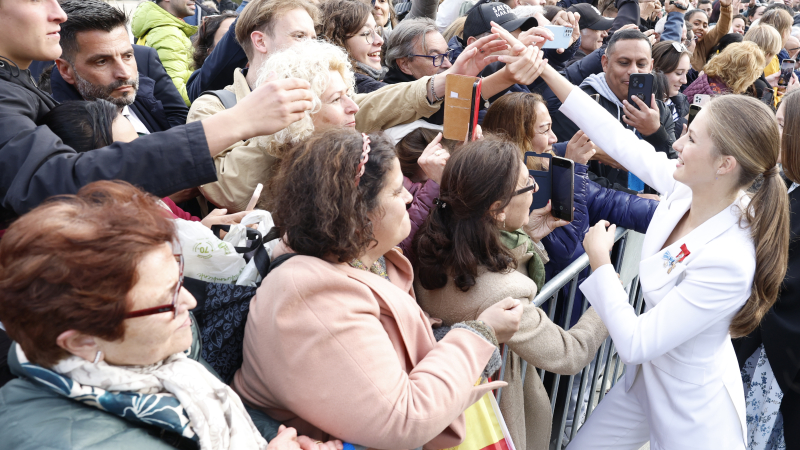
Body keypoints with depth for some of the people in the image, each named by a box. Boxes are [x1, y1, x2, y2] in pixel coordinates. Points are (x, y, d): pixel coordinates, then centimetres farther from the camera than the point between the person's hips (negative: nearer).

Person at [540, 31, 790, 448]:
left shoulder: (728, 261, -36)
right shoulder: (688, 188, -15)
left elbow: (633, 343, -31)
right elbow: (620, 141, -5)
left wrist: (600, 262, -19)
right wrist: (547, 73, -5)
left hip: (692, 408, -7)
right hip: (648, 377, 7)